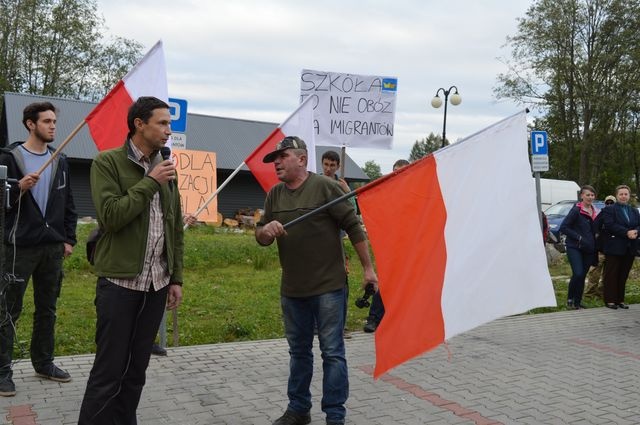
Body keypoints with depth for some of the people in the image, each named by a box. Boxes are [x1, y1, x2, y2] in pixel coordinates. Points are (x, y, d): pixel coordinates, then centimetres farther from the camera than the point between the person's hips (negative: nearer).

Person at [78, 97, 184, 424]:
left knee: (136, 369, 12)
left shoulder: (166, 169, 10)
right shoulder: (107, 162, -5)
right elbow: (110, 216, -19)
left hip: (156, 285, 5)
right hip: (119, 283, -5)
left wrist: (176, 278, 11)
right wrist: (151, 182, -14)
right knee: (108, 372, 0)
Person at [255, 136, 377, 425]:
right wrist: (265, 230, -13)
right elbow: (261, 238, 11)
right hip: (291, 289, 6)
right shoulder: (274, 195, 7)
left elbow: (354, 227, -8)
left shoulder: (325, 188, -10)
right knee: (298, 351, 16)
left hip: (328, 287, -5)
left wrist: (367, 268, -7)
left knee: (332, 352, 1)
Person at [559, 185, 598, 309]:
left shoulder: (595, 212, 11)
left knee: (582, 276, 7)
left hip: (588, 249, 6)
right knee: (578, 274, -19)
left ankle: (577, 303, 18)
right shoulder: (576, 210, -9)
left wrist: (595, 245, 8)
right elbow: (563, 227, -13)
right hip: (574, 248, -6)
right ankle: (570, 299, 0)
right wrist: (579, 237, -17)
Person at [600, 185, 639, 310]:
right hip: (614, 248, -5)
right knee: (611, 275, -1)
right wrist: (627, 232, -22)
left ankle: (620, 299, 15)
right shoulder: (609, 210, -2)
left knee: (623, 275, 8)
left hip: (630, 249, 6)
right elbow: (610, 225, -16)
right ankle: (610, 300, 3)